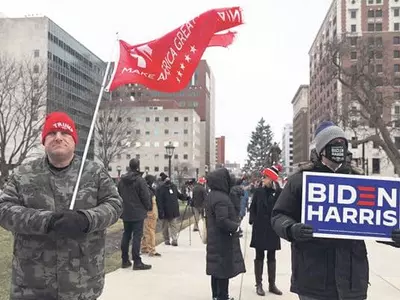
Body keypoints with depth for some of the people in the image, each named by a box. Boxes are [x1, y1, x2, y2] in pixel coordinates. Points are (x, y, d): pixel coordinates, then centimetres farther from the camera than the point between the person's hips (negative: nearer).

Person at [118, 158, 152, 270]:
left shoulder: (121, 180, 7)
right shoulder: (140, 180, -14)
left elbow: (119, 195, 14)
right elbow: (146, 197, -13)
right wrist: (147, 207, 3)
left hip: (125, 213, 7)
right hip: (138, 213, -6)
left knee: (126, 235, 14)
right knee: (137, 236, -3)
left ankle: (125, 260, 20)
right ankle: (137, 262, -2)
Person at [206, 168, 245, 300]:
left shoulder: (211, 195, 7)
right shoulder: (221, 198, -24)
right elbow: (222, 221, -30)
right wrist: (236, 226, -14)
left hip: (214, 239, 10)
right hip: (223, 240, -10)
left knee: (217, 268, 18)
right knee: (224, 269, 0)